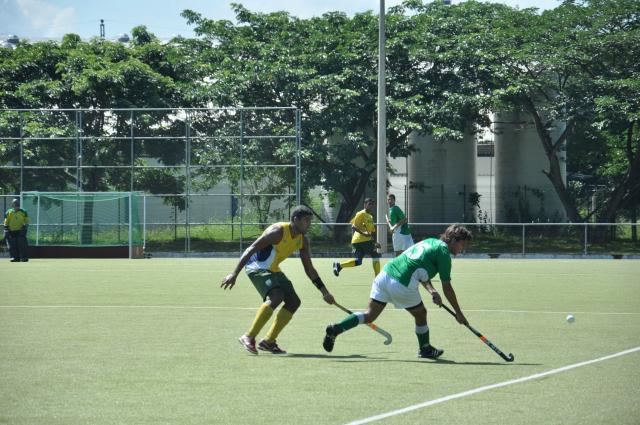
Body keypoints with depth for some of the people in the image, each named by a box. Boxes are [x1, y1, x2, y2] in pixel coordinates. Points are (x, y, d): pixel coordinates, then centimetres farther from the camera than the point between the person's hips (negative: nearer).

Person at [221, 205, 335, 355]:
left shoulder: (303, 240, 2)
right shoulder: (278, 231, -23)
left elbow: (309, 269, 11)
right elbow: (250, 250, -25)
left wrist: (324, 291, 6)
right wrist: (234, 274, -31)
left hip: (273, 270, 9)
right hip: (256, 267, -9)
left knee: (294, 302, 3)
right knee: (276, 297, -29)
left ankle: (268, 341, 9)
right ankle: (249, 337, -23)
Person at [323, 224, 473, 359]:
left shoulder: (430, 242, 21)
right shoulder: (443, 252, -4)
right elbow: (447, 288, -3)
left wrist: (431, 290, 7)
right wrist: (459, 313, 4)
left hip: (385, 274, 7)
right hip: (402, 284, -7)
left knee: (369, 316, 11)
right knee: (421, 314, 17)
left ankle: (335, 329, -3)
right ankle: (425, 349, 35)